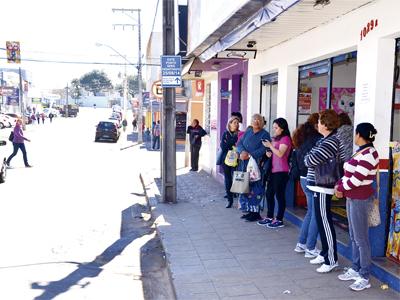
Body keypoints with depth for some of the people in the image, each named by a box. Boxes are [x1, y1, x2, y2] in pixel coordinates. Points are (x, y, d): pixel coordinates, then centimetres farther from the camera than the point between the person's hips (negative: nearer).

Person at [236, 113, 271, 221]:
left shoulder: (265, 134, -2)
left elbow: (263, 150, -13)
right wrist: (242, 151, -14)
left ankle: (255, 212, 3)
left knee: (254, 188, -6)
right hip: (244, 164, 5)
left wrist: (249, 155, -19)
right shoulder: (248, 131, 14)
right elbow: (239, 143, 7)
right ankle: (248, 210, 17)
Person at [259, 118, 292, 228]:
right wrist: (268, 152, 7)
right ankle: (269, 217, 21)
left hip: (281, 171, -9)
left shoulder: (285, 138, -7)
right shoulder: (275, 139, 19)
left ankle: (279, 220, 4)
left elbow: (280, 154, -17)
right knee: (269, 194, 11)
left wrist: (270, 146, -19)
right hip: (273, 170, 9)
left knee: (279, 195, -4)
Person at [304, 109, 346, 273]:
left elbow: (310, 160, -23)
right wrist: (311, 159, 1)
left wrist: (307, 158, 0)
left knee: (325, 222, -3)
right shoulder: (327, 139, 13)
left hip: (322, 187, -10)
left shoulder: (330, 142, -18)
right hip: (319, 185, 10)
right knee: (321, 221, 17)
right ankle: (325, 253, 29)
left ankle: (331, 259, 6)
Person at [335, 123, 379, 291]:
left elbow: (356, 179, -21)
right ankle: (355, 269, 27)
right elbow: (349, 173, 15)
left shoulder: (368, 154, -18)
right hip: (352, 198, 10)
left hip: (360, 199, -10)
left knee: (361, 239, -3)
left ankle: (364, 278, 6)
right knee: (354, 237, 16)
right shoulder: (361, 151, 12)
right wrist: (339, 185, 0)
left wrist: (341, 188, -7)